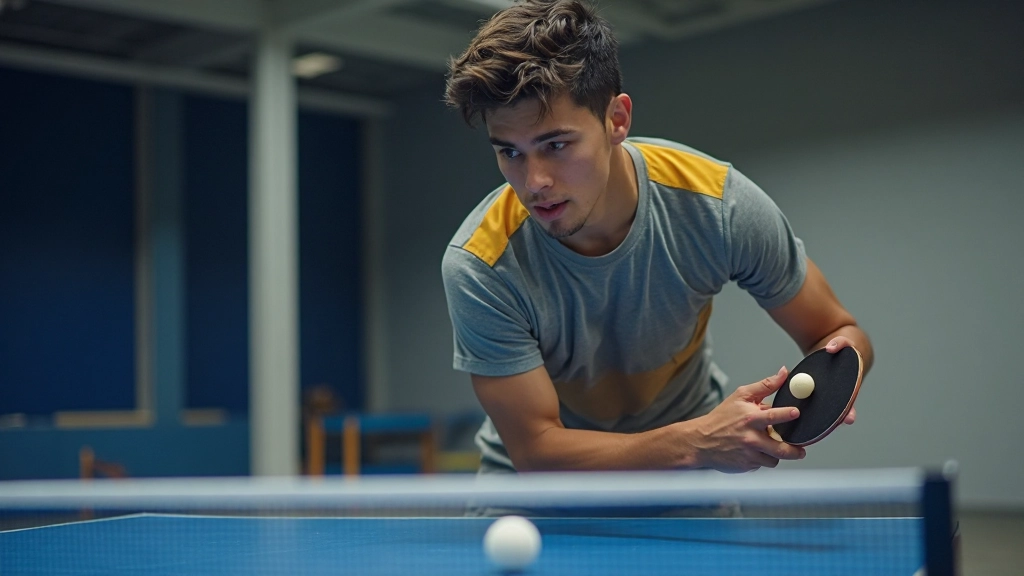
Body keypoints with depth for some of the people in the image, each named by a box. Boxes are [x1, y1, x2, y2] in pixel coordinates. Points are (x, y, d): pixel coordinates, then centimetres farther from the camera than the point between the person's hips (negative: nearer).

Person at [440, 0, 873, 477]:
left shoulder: (720, 202, -22)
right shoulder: (477, 268, -26)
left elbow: (837, 332, -8)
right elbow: (536, 451, -24)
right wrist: (697, 442, -37)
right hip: (535, 474, -3)